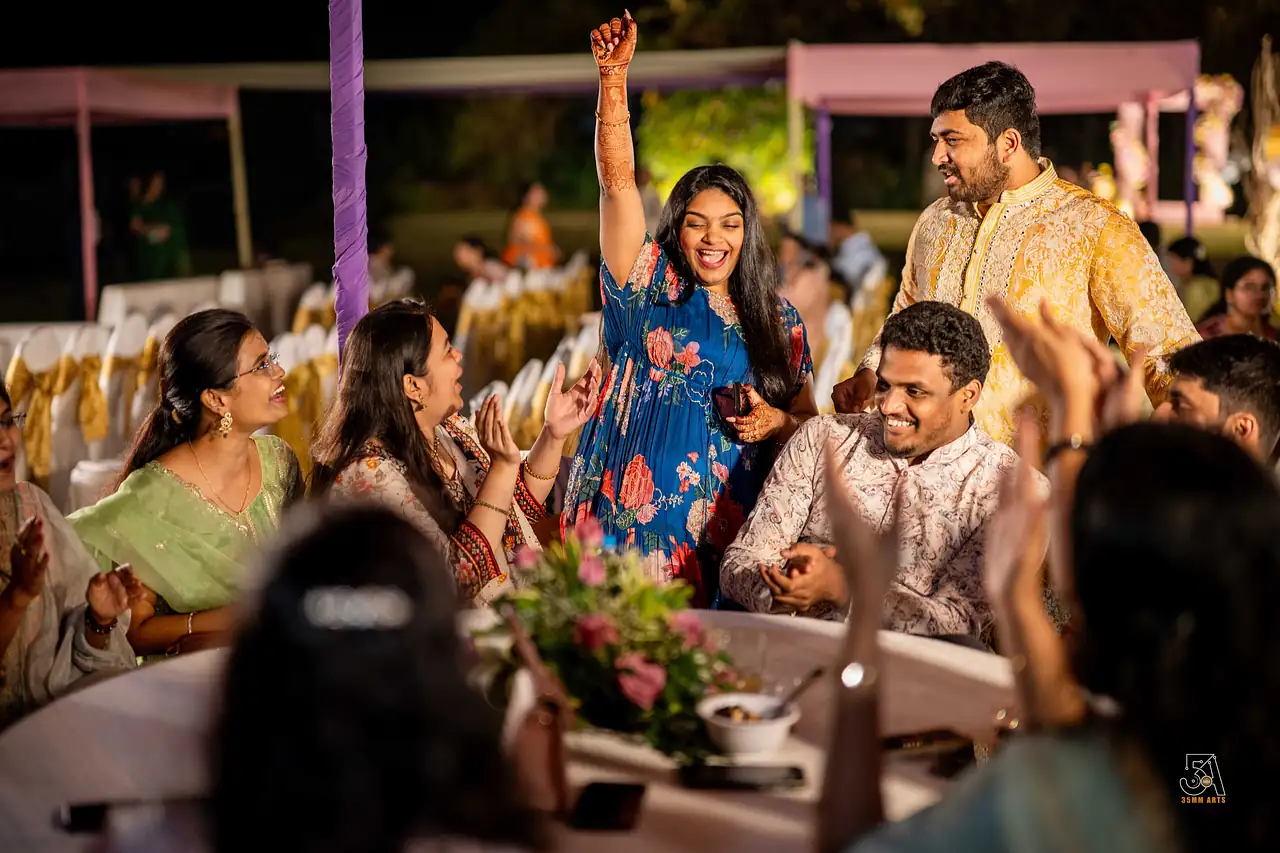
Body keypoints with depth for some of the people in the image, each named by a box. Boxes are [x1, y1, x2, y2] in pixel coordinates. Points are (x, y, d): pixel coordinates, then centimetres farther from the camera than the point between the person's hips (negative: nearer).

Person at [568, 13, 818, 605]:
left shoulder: (778, 321, 12)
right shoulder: (650, 288, 5)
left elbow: (807, 419, 20)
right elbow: (618, 182, -5)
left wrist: (778, 423, -5)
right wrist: (613, 77, -15)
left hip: (727, 536, 2)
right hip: (632, 521, -2)